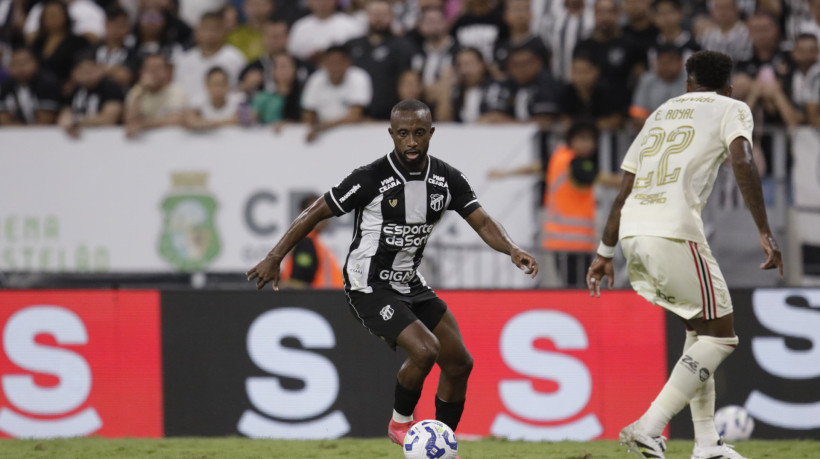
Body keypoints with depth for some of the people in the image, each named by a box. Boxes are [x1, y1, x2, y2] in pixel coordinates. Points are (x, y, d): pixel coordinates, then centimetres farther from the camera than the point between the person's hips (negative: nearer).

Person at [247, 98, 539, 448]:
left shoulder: (447, 179, -4)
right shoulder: (371, 179, -20)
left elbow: (483, 223, -4)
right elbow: (316, 213, -12)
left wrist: (512, 250, -25)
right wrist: (275, 258, -14)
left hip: (410, 283, 7)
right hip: (370, 285, -7)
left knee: (459, 363, 4)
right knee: (425, 349, -25)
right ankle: (401, 422, 0)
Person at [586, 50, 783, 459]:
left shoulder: (663, 112, 28)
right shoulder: (732, 109, 11)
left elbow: (624, 190, 26)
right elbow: (743, 163, -9)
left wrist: (606, 252, 30)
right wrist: (765, 234, -10)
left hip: (633, 230, 7)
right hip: (674, 231, -7)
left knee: (701, 329, 21)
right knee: (720, 336, 2)